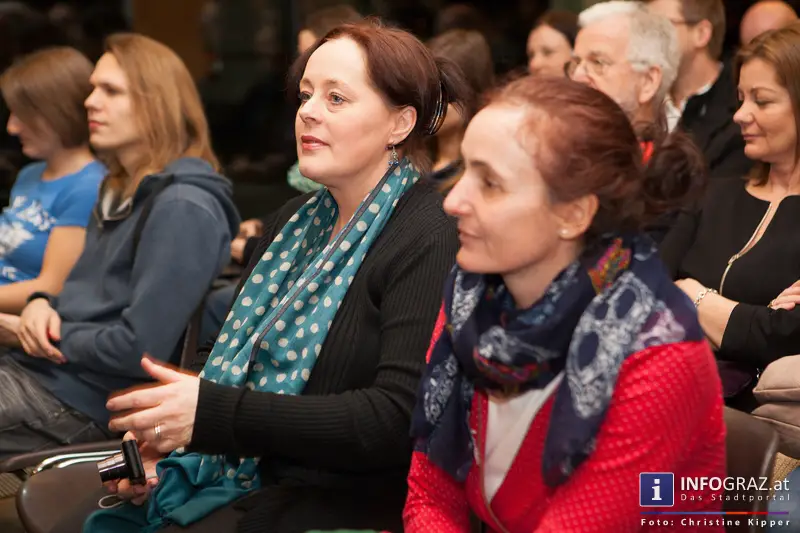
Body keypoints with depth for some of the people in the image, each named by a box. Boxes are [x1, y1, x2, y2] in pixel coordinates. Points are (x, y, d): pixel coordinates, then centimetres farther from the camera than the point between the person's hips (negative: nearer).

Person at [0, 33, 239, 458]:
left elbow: (140, 348, -21)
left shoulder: (182, 207, -15)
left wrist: (40, 334, -8)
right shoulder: (119, 191, 15)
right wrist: (42, 305, 1)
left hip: (86, 401, -9)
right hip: (39, 368, 9)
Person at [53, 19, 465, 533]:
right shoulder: (294, 222, 14)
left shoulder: (429, 241, -14)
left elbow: (396, 419, -21)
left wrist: (212, 414, -23)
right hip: (239, 472, 8)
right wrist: (163, 432, -1)